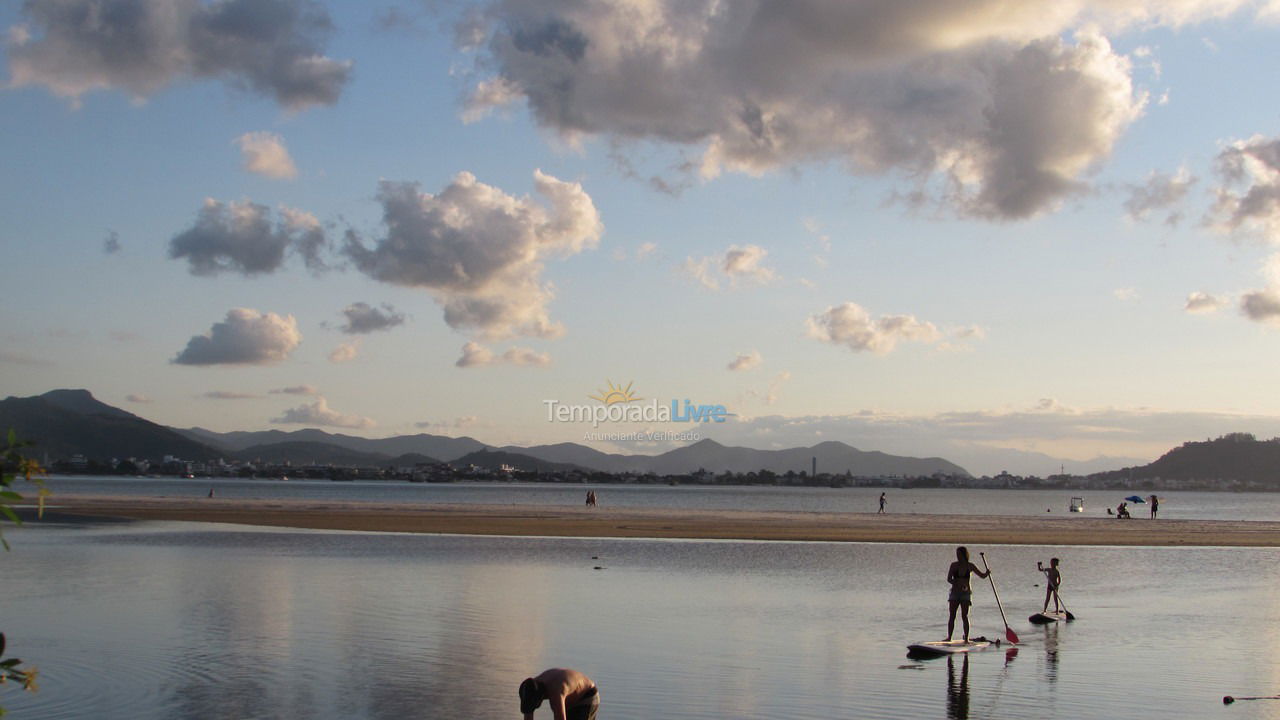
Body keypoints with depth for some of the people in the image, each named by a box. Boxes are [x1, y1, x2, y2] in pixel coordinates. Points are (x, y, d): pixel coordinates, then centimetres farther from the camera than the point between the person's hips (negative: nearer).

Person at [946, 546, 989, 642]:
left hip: (965, 593, -1)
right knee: (952, 616, -1)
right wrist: (958, 584, -20)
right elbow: (948, 579, -4)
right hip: (955, 592, 1)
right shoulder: (954, 565, 1)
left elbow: (982, 575, 5)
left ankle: (966, 638, -4)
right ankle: (949, 637, 3)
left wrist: (987, 573, -17)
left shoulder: (970, 566, 1)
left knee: (964, 616, -7)